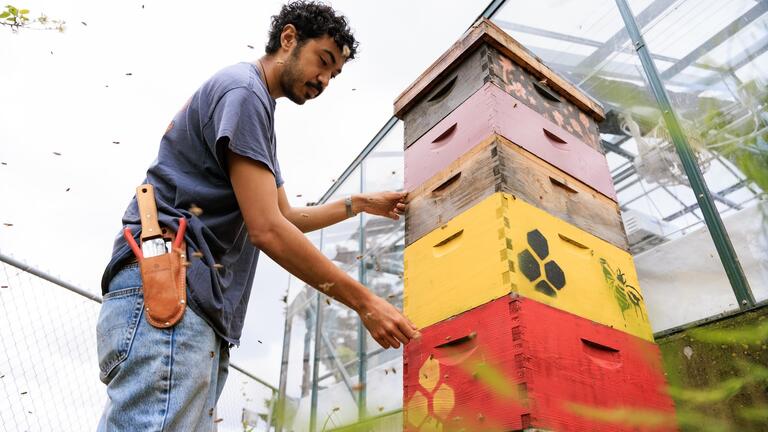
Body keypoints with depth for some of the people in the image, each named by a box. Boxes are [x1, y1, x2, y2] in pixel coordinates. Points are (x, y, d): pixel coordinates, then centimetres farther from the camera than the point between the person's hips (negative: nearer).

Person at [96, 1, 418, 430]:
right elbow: (267, 229, -15)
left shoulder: (259, 109, 26)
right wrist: (364, 301, -10)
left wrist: (359, 204, 31)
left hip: (202, 310, 10)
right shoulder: (243, 89, -4)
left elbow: (287, 217, 33)